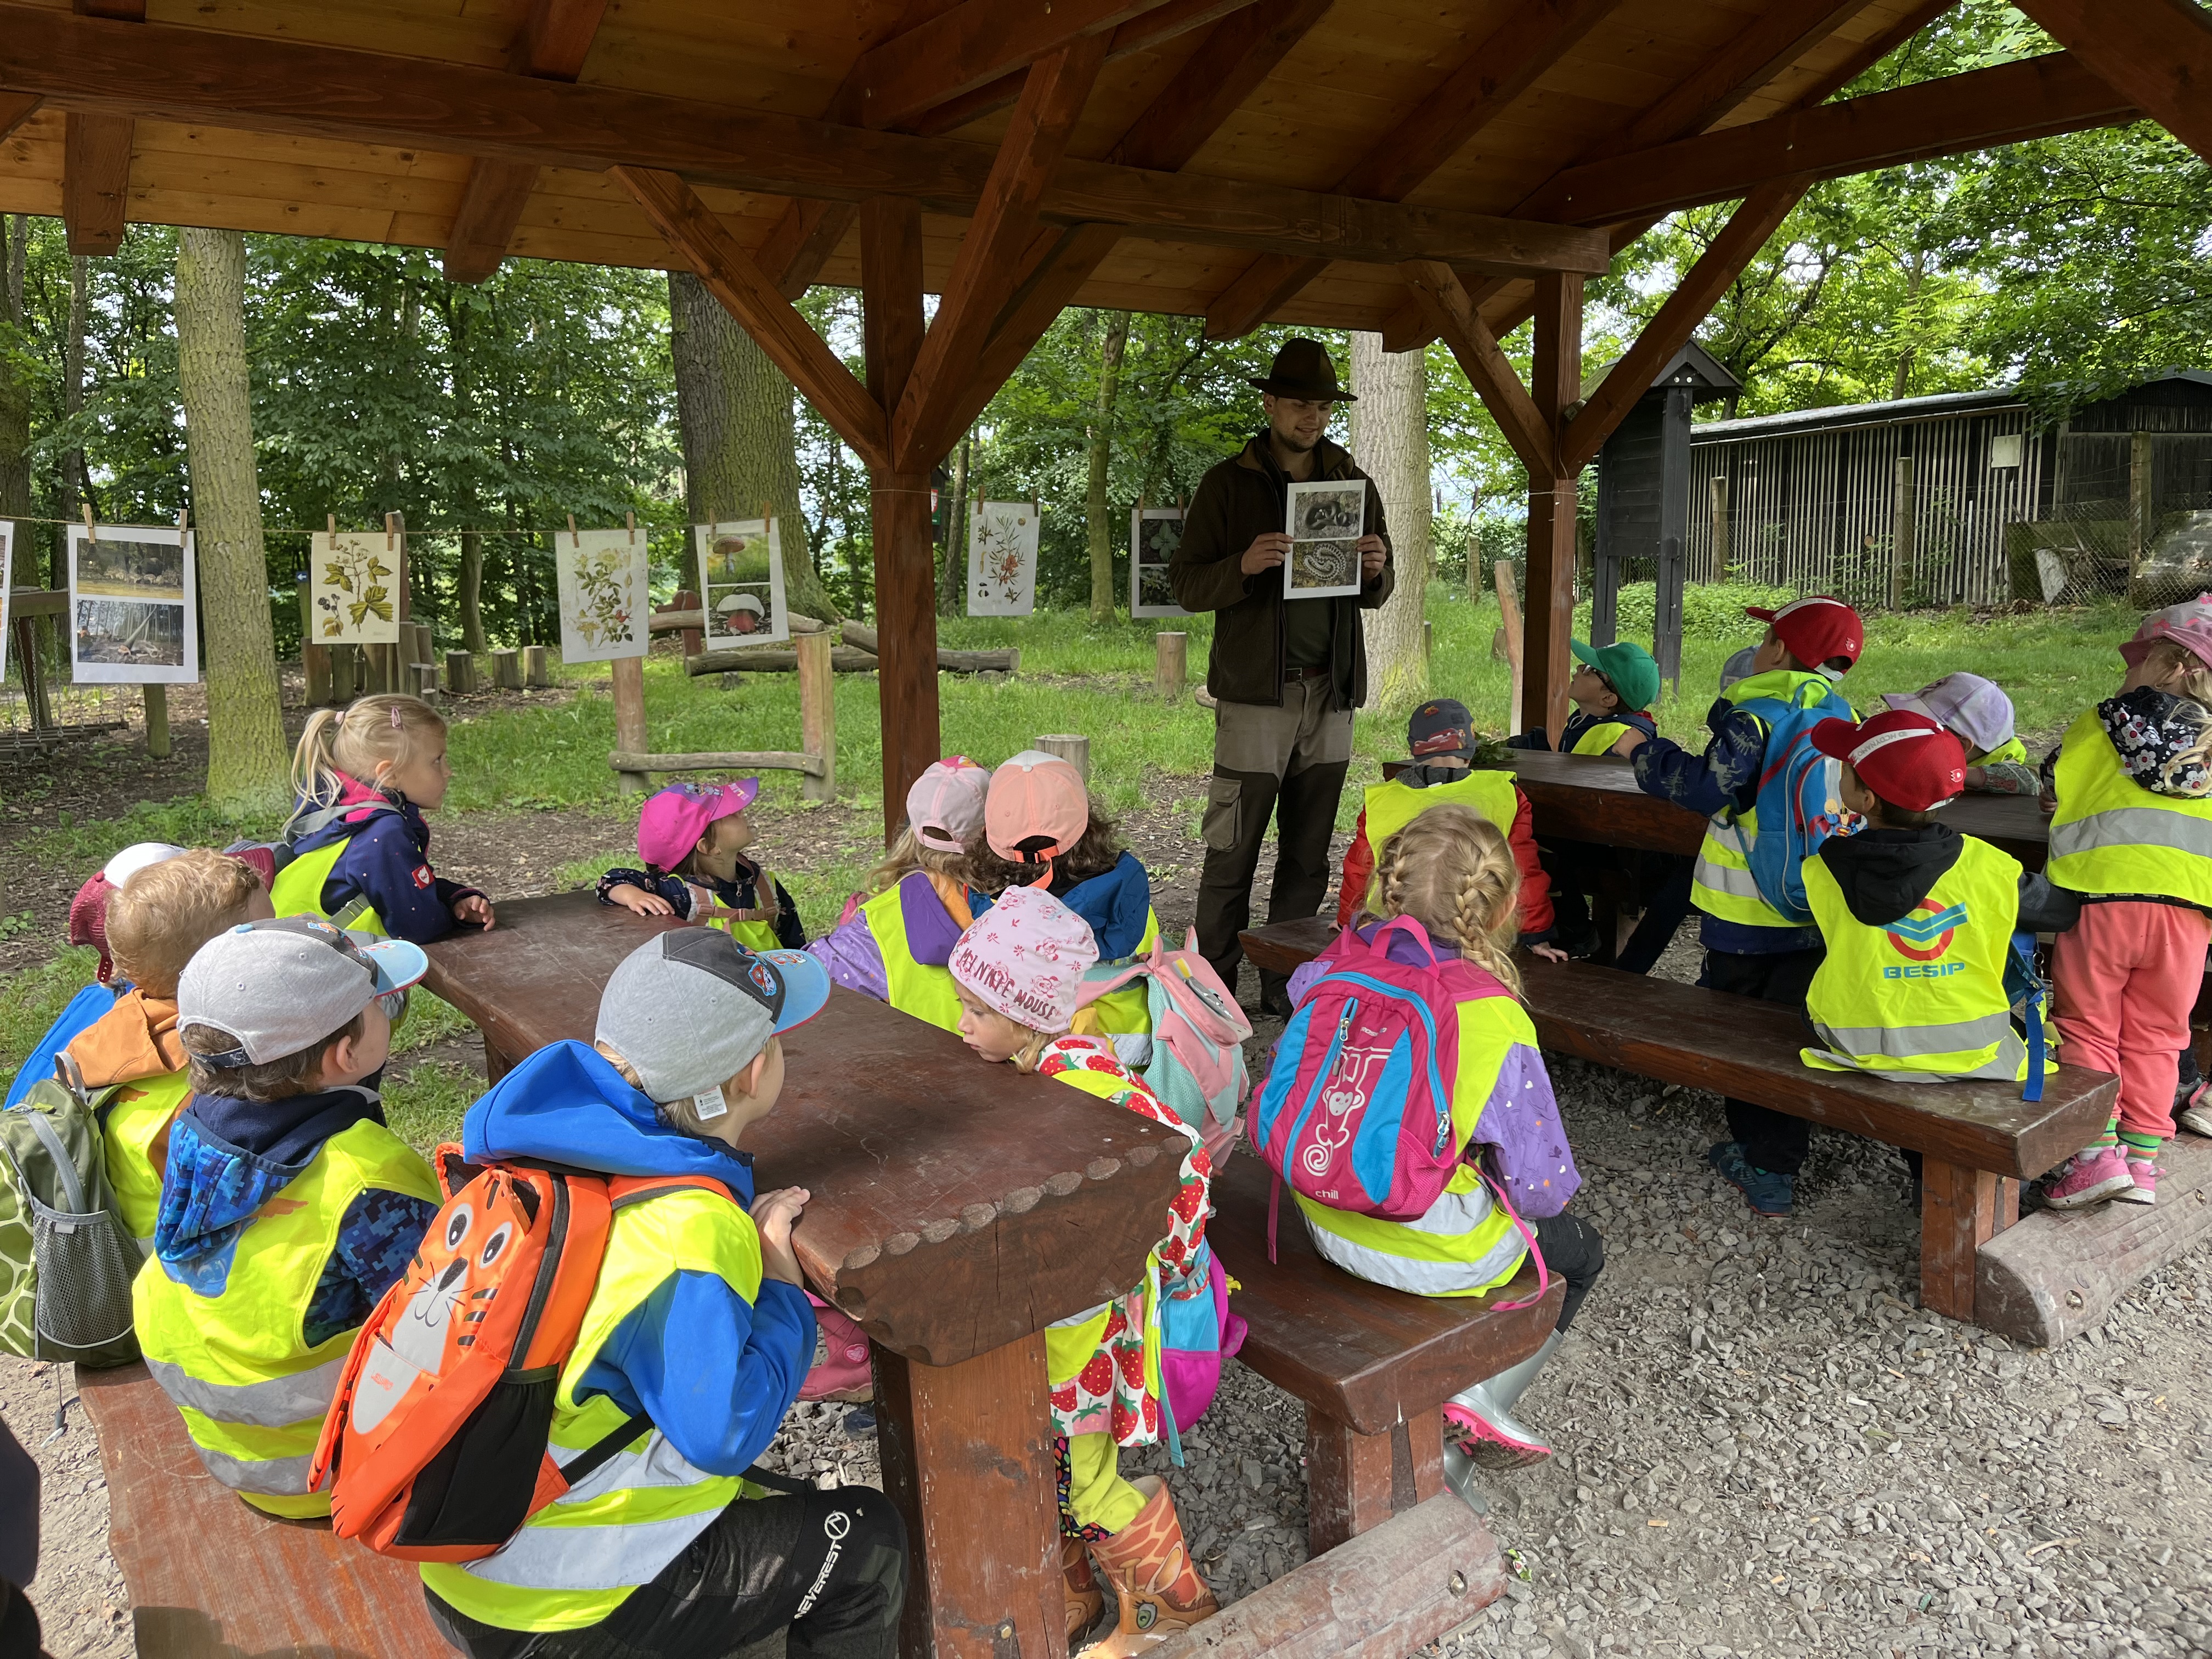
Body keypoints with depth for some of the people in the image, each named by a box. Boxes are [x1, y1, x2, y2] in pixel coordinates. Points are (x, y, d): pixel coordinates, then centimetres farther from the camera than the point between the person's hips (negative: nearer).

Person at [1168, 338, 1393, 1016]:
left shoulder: (1354, 485, 14)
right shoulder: (1228, 484, 3)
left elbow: (1375, 594, 19)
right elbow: (1186, 584, 0)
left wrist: (1374, 570, -5)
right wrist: (1243, 566, -19)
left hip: (1331, 692, 4)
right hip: (1255, 691, -4)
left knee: (1308, 856, 8)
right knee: (1232, 853, -4)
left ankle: (1285, 987, 18)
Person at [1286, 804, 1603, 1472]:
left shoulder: (1331, 971, -10)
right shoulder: (1492, 1022, -25)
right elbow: (1539, 1184, -18)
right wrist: (1548, 1192, 5)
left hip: (1326, 1222, 6)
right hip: (1432, 1253, -6)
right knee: (1580, 1250, 24)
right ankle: (1479, 1398, 14)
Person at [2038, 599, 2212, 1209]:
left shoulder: (2101, 724, 5)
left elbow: (2054, 796, 15)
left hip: (2100, 900, -2)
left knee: (2089, 1027, 7)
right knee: (2153, 1039, 12)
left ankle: (2095, 1152, -2)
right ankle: (2142, 1155, 12)